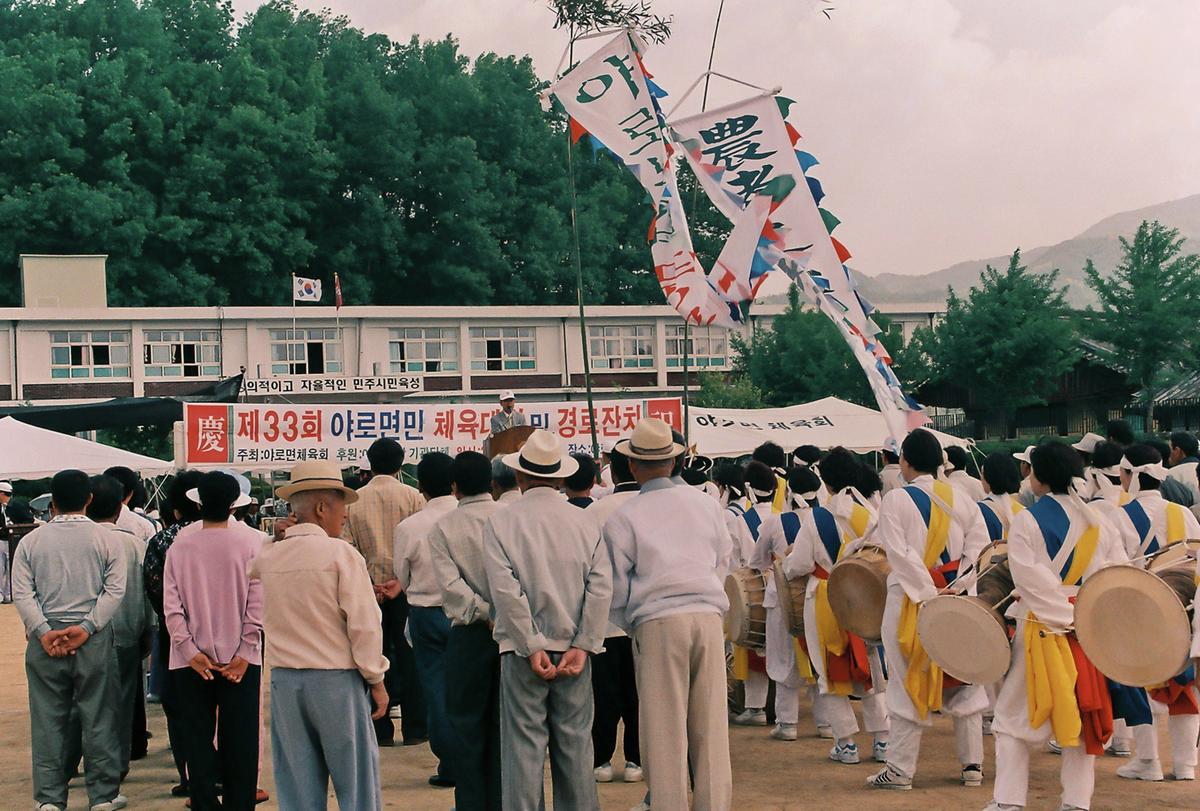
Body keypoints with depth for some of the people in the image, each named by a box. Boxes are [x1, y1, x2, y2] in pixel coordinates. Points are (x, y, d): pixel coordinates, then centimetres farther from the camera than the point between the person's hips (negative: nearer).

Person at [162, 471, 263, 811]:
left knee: (198, 738, 9)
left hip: (192, 661, 1)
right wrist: (244, 653, -6)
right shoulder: (251, 541, -6)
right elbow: (258, 601, -9)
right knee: (239, 741, 7)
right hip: (239, 658, -1)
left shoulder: (180, 545, -3)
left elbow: (171, 604, -6)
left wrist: (191, 651, -5)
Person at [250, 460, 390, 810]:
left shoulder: (268, 556, 5)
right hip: (337, 679, -5)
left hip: (285, 680, 5)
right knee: (356, 781, 3)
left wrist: (280, 537, 16)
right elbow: (364, 623, -12)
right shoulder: (341, 553, -10)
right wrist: (376, 679, -3)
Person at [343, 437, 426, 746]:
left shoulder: (353, 500, 2)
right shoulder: (412, 496, -3)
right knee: (409, 659, 5)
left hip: (367, 589, 1)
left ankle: (381, 731, 7)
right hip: (406, 589, -1)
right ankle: (414, 729, 7)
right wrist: (402, 580, -10)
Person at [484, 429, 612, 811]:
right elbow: (601, 587, -6)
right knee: (575, 744, 10)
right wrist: (582, 646, -6)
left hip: (524, 649, -2)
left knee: (524, 746, 1)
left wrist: (532, 647, -11)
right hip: (574, 647, 2)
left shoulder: (501, 522, -5)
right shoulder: (583, 521, 2)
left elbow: (506, 590, -14)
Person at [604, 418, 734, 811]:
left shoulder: (622, 517, 2)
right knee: (710, 724, 6)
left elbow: (616, 587, 3)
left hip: (657, 622, -3)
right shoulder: (705, 504, 12)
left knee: (663, 728, 1)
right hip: (708, 616, 3)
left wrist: (629, 627, 18)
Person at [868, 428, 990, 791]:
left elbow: (899, 553, -15)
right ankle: (973, 765, 14)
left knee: (909, 683, 1)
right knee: (963, 680, 12)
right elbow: (979, 551, 0)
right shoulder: (962, 500, 7)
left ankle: (900, 768, 4)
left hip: (910, 601, -4)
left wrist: (929, 594, -16)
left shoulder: (896, 500, -6)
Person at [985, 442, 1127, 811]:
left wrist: (1064, 618, -15)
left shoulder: (1027, 521, -9)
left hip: (1042, 625, -4)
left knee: (1015, 714, 5)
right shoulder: (1096, 521, 7)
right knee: (1081, 713, 12)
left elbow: (1031, 579, -17)